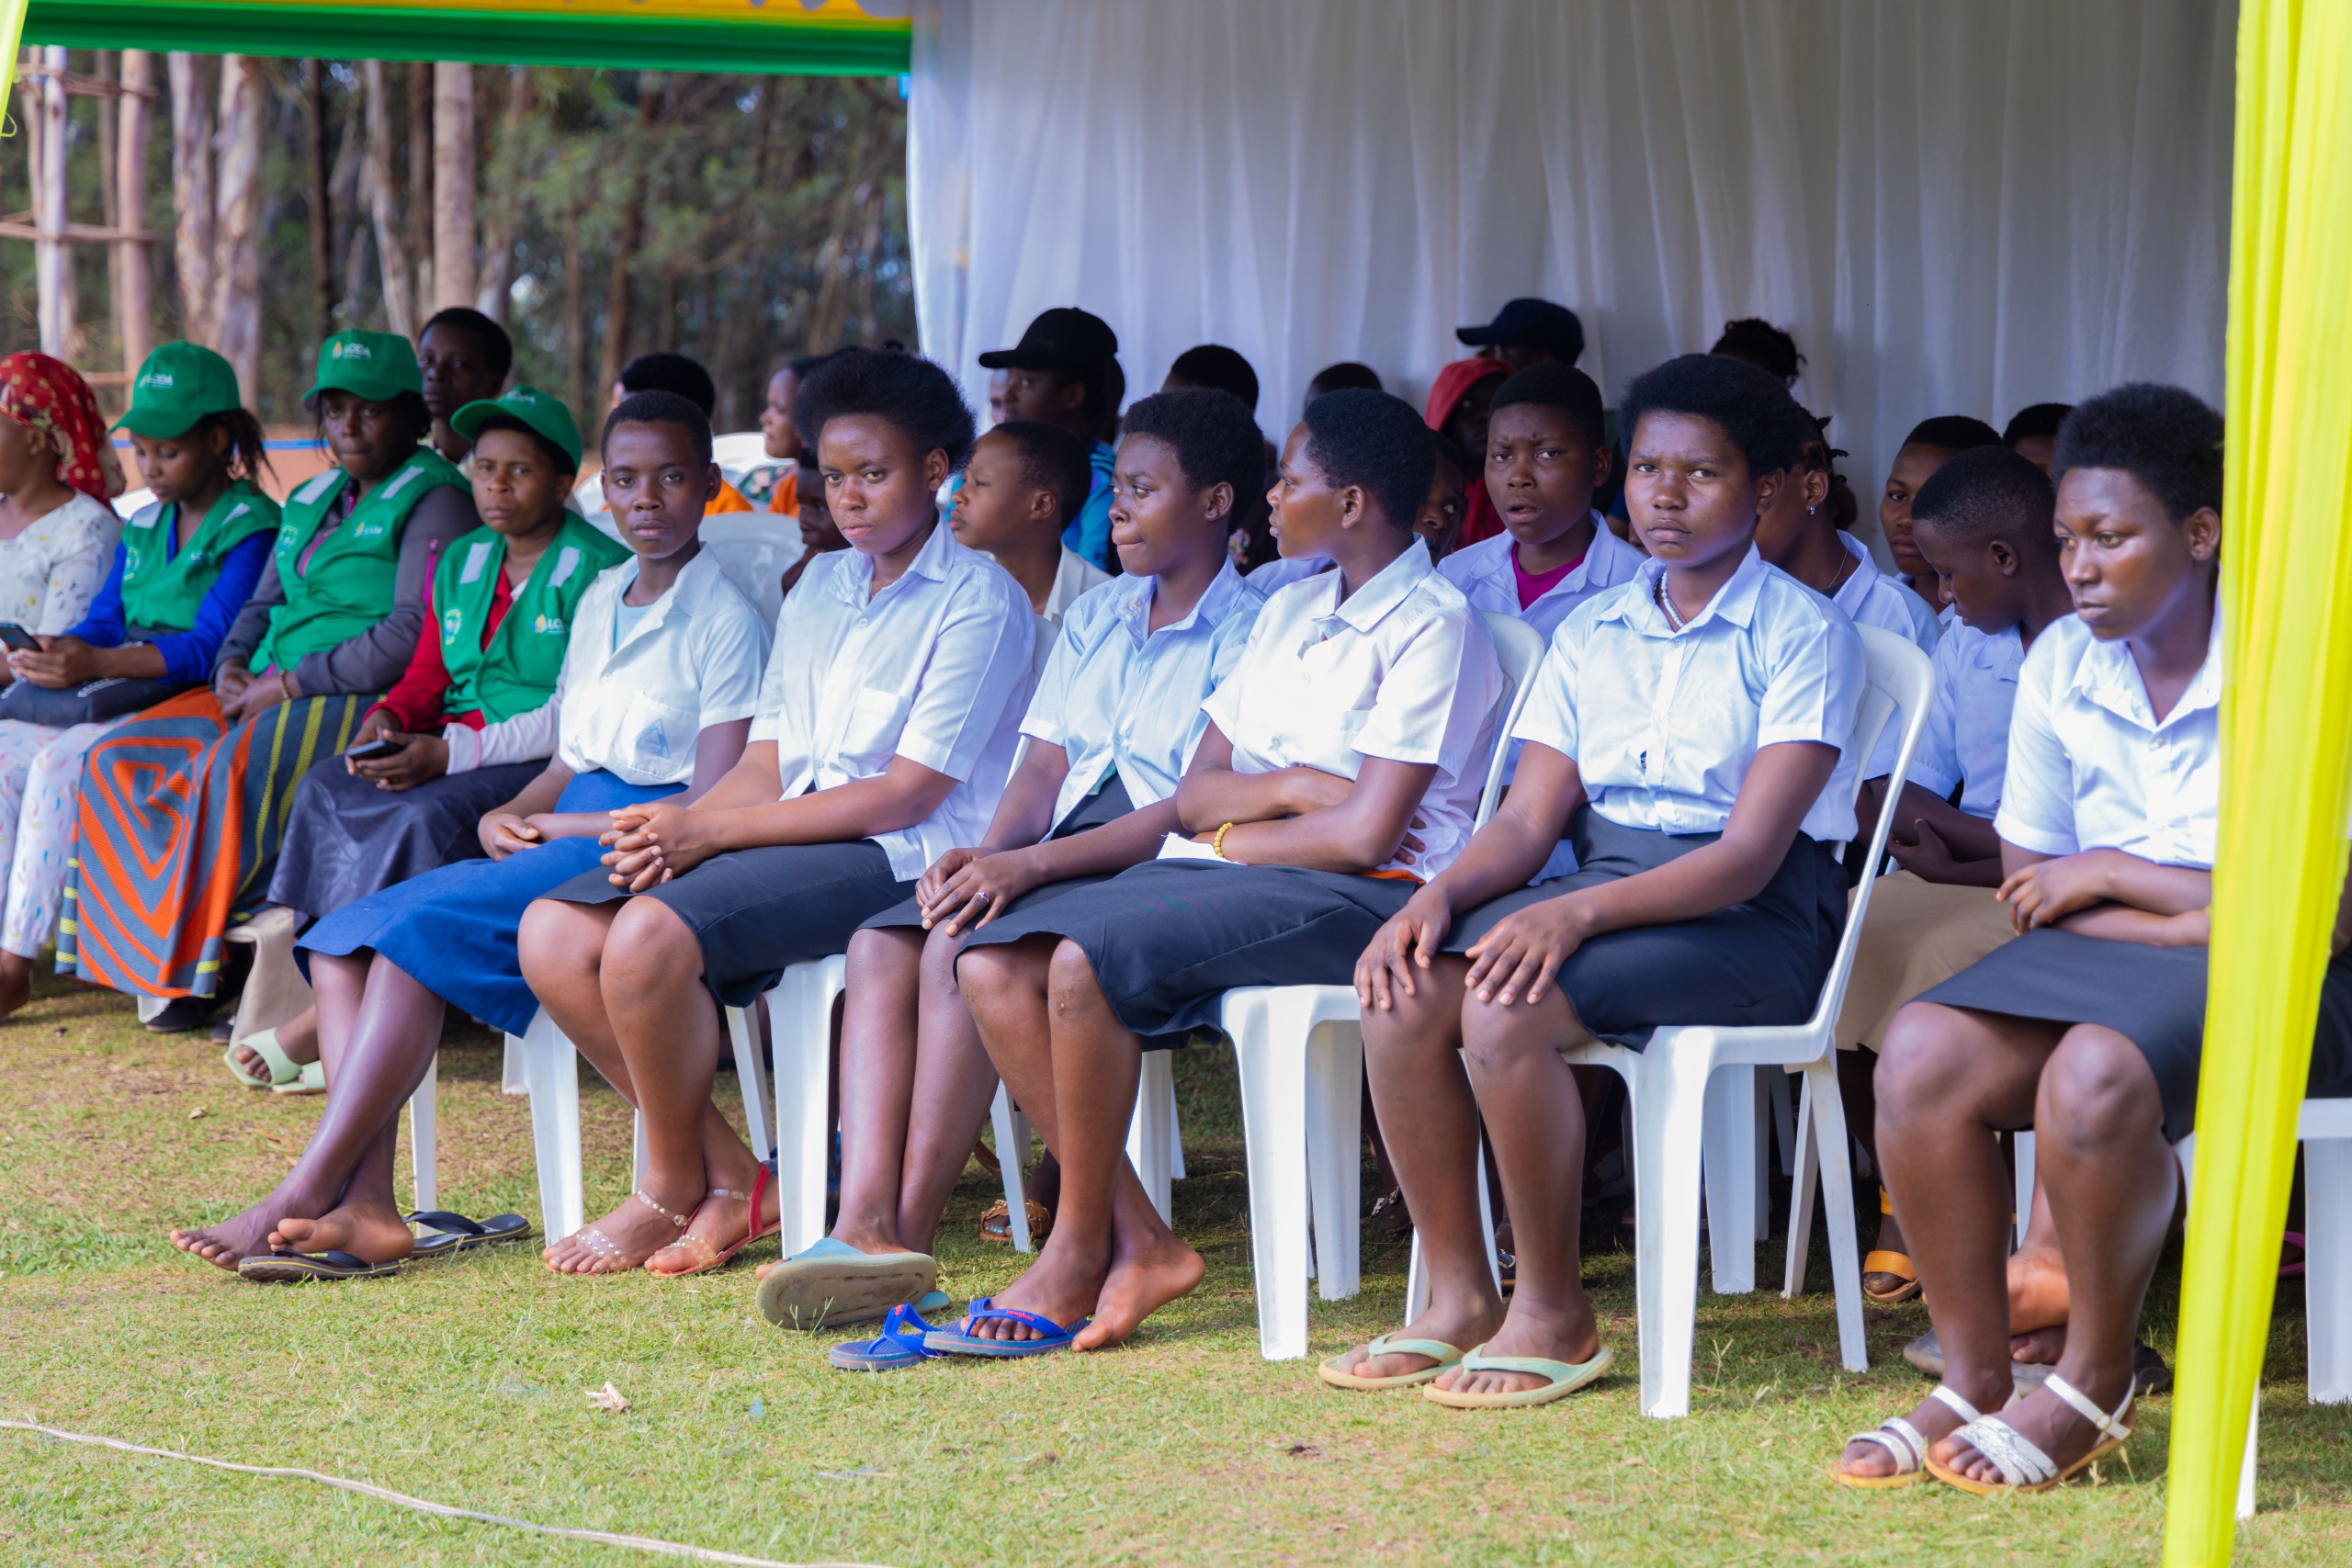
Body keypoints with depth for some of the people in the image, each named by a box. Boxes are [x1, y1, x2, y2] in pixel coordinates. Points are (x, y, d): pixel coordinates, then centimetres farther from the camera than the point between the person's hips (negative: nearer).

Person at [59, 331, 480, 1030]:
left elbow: (412, 636, -17)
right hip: (271, 693, 9)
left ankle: (203, 964, -20)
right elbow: (263, 604, 26)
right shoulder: (312, 501, 20)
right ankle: (164, 950, -12)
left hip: (368, 702, -9)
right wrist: (234, 667, 2)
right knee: (118, 758, -9)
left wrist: (290, 684, -16)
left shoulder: (433, 501, -7)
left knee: (237, 768, -34)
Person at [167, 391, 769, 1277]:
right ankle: (364, 1206, -27)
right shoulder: (600, 600, 19)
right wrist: (507, 818, -1)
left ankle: (302, 1198, -28)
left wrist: (555, 824, -9)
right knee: (346, 936, -12)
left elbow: (715, 804, -13)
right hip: (564, 837, 9)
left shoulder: (727, 620, -6)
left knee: (420, 928, -28)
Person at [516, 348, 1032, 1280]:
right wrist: (671, 832, -8)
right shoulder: (818, 590, 20)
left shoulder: (979, 601, -5)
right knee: (555, 933, -13)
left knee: (651, 933, -30)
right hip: (785, 840, 8)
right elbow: (767, 764, 16)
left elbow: (908, 793, -12)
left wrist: (711, 830, -15)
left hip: (897, 857, -8)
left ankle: (674, 1191, -8)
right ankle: (731, 1180, -9)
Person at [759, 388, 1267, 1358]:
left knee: (960, 953, -31)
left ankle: (908, 1244, -30)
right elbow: (1043, 768, 15)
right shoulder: (1094, 620, 23)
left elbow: (1197, 809, -13)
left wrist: (1030, 863, -20)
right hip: (1052, 860, 8)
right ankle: (864, 1223, -32)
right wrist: (985, 853, -7)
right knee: (881, 946, -19)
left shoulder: (1246, 633, -4)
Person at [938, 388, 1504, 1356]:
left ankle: (1079, 1253, -15)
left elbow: (1365, 832, -15)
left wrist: (1234, 834, -1)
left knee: (1084, 960, -29)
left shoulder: (1432, 625, -6)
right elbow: (1193, 796, 14)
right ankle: (1138, 1241, -16)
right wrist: (1288, 786, -6)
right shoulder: (1288, 611, 20)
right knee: (994, 968, -14)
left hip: (1357, 901, -9)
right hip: (1226, 878, 9)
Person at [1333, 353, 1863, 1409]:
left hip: (1753, 920, -6)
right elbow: (1528, 820, 9)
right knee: (1403, 992, -22)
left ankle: (1555, 1315, -16)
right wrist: (1439, 896, -14)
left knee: (1504, 1007, -31)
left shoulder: (1802, 635, -5)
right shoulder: (1592, 634, 14)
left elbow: (1751, 852, -16)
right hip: (1604, 895, 6)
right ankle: (1460, 1299, -11)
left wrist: (1577, 914, -28)